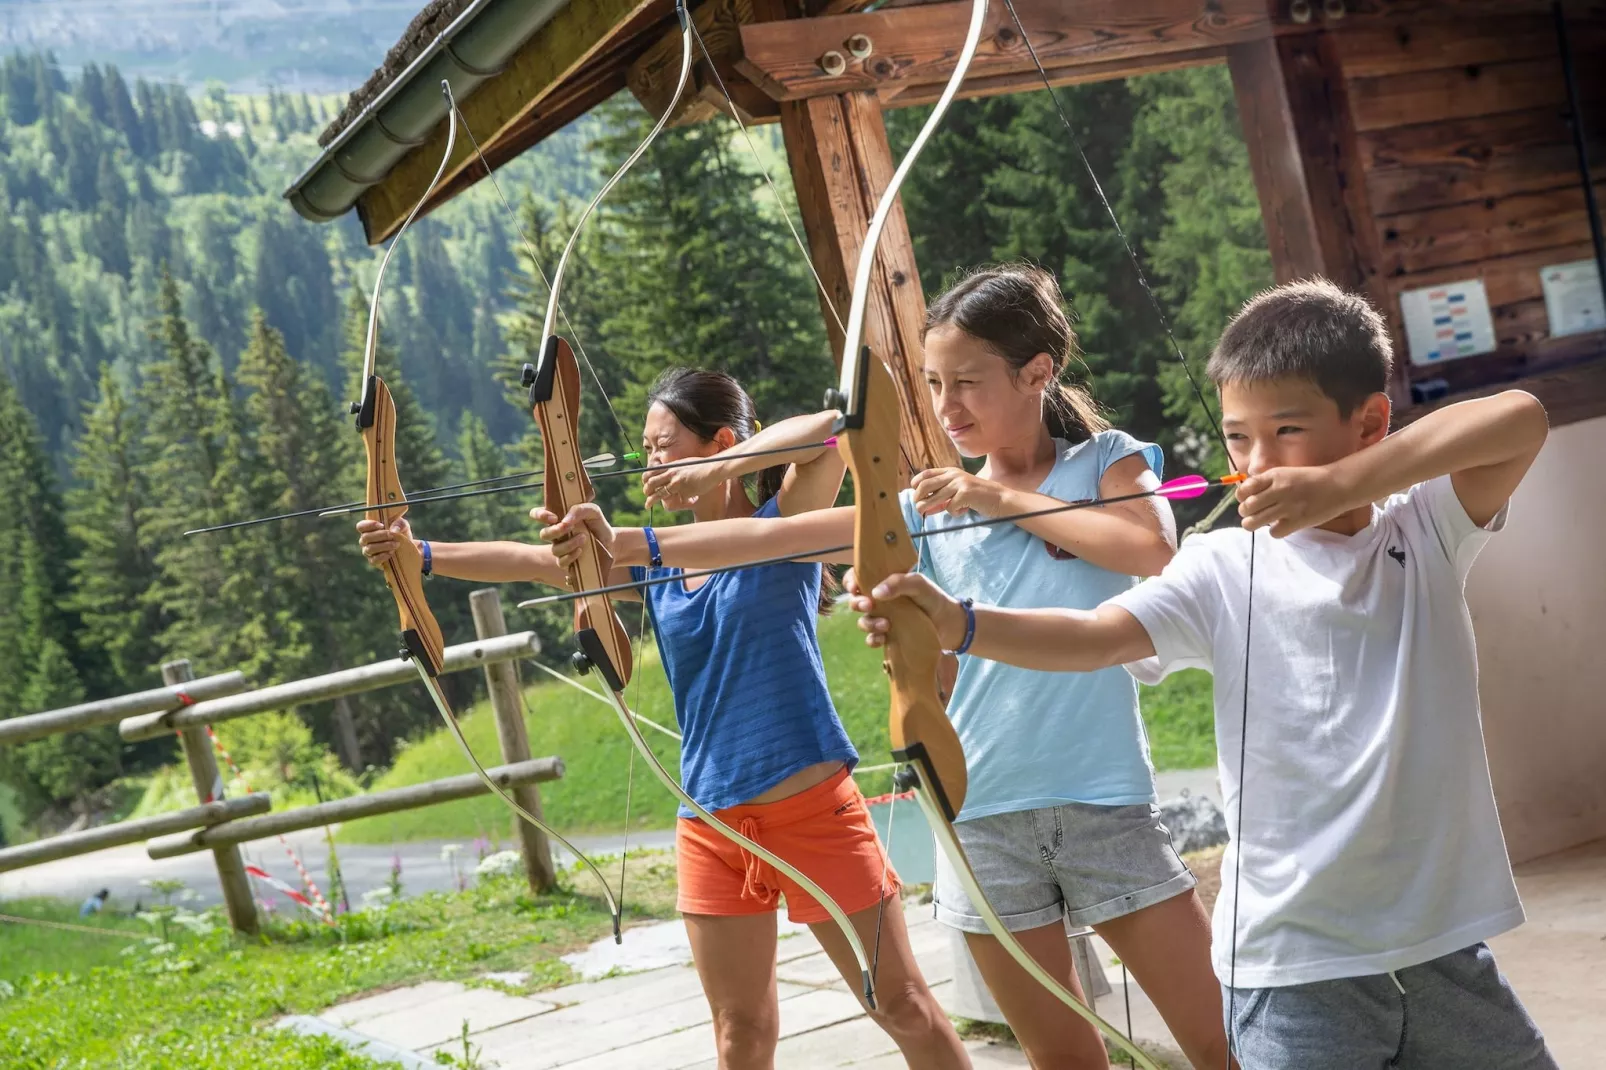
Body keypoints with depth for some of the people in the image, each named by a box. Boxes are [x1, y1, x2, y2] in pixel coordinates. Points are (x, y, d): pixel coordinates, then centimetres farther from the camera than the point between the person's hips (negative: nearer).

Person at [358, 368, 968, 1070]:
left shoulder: (781, 526, -5)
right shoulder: (655, 563, 9)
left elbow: (825, 430, -23)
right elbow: (534, 560, 3)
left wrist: (716, 471, -30)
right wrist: (420, 553, -7)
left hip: (815, 807, -5)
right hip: (712, 824, 5)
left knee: (904, 1006, 3)